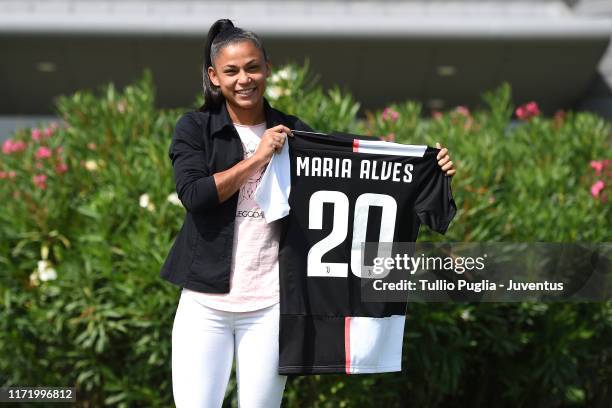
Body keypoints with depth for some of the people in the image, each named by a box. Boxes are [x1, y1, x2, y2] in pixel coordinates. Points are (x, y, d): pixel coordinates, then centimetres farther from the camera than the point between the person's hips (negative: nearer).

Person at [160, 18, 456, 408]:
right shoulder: (194, 128, 2)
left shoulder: (293, 132, 6)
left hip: (270, 304, 1)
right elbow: (194, 195, -12)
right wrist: (256, 159, -12)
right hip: (205, 302, -1)